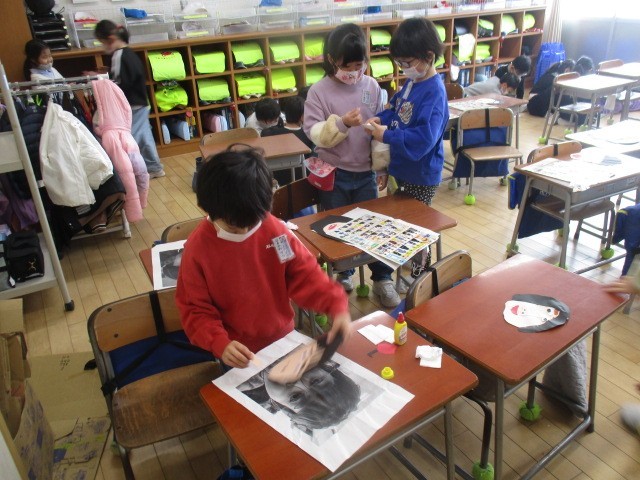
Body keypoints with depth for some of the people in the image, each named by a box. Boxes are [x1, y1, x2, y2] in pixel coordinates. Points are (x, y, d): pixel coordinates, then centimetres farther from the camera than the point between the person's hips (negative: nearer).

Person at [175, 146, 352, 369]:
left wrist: (336, 305, -22)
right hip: (238, 352, -2)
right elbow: (195, 309, -12)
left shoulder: (274, 229, -13)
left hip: (283, 338, 3)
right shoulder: (197, 249, -18)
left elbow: (305, 273, -7)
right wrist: (220, 344, -29)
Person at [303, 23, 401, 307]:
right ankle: (343, 273, 34)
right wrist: (341, 123, -27)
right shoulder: (319, 90, -8)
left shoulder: (372, 87, 1)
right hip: (333, 174, -2)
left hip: (365, 173, 2)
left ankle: (382, 279, 23)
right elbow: (313, 132, -12)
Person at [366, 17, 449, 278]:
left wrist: (387, 136, -28)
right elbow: (396, 108, 15)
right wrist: (380, 119, -6)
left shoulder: (434, 92, -25)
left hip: (421, 174, -9)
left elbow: (423, 139, -32)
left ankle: (420, 274, 28)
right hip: (404, 168, 9)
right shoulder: (412, 82, 3)